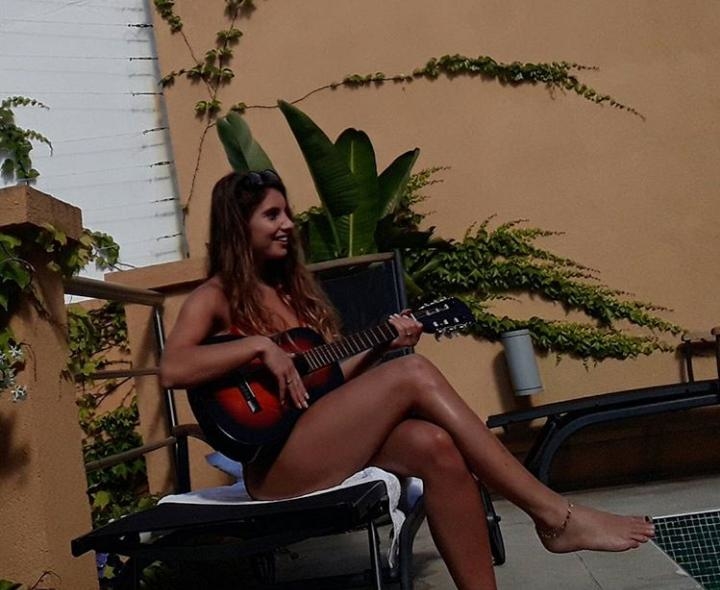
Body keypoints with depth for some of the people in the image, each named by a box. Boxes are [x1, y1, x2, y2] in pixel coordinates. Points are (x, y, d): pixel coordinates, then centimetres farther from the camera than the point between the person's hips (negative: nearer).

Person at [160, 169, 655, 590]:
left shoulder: (294, 289, 21)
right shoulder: (215, 297, 1)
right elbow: (172, 370, -18)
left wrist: (381, 344, 3)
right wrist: (260, 346, -22)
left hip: (323, 442, 7)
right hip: (272, 464, -7)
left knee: (434, 446, -25)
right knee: (414, 374, -23)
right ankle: (556, 515, -20)